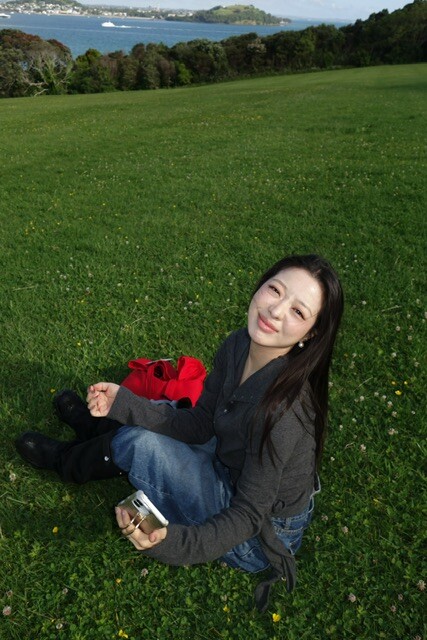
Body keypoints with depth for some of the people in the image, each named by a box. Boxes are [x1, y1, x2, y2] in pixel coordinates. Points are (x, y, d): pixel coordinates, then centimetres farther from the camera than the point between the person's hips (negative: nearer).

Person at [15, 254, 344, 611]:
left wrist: (174, 543, -41)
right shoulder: (238, 346, -13)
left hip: (261, 537, -7)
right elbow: (199, 425, -3)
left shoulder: (282, 406, -35)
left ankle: (64, 462, 24)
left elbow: (250, 515, -26)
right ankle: (98, 427, 49)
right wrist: (124, 403, -13)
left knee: (136, 445, -11)